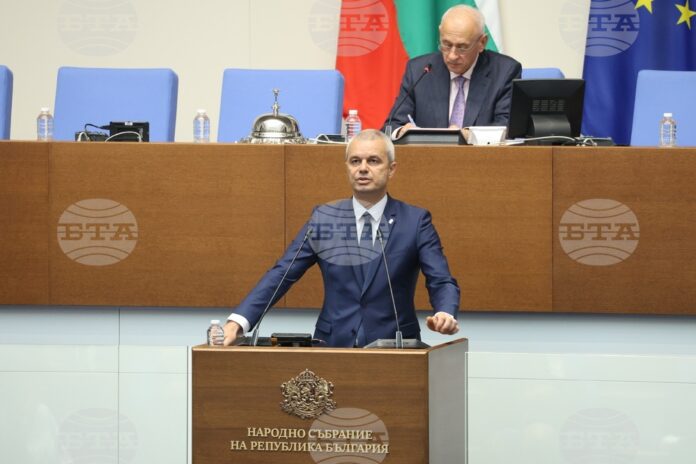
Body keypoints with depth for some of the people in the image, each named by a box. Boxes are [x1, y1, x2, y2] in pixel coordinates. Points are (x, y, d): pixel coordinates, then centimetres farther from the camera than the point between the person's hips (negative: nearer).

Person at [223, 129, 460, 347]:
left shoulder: (415, 221, 3)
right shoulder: (323, 219, 8)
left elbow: (442, 282, -4)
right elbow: (280, 275, 2)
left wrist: (445, 314, -28)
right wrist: (237, 323, -12)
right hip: (333, 345, 1)